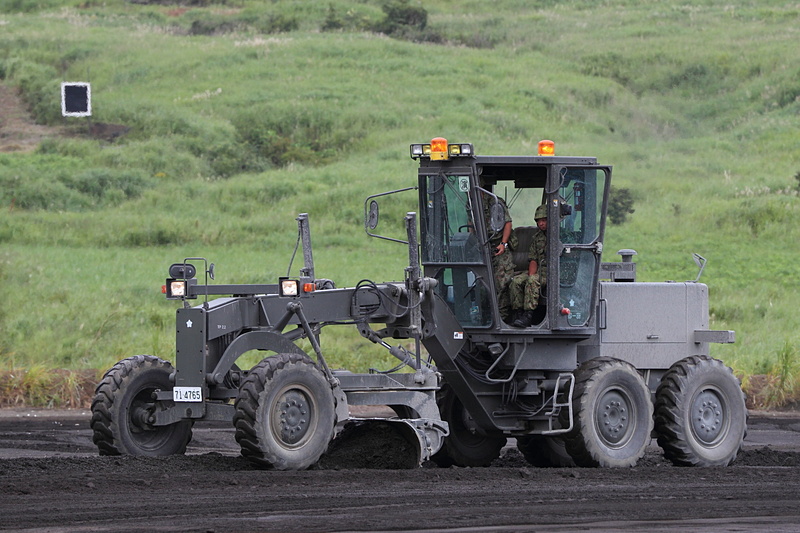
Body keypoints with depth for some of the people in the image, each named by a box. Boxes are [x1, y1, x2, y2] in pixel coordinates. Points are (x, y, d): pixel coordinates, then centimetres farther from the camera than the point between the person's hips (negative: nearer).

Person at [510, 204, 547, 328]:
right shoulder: (536, 237, 18)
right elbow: (533, 260, 15)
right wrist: (531, 274, -8)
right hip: (538, 271, 6)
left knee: (532, 281, -34)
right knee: (516, 281, -19)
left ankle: (528, 316, -38)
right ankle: (518, 314, -19)